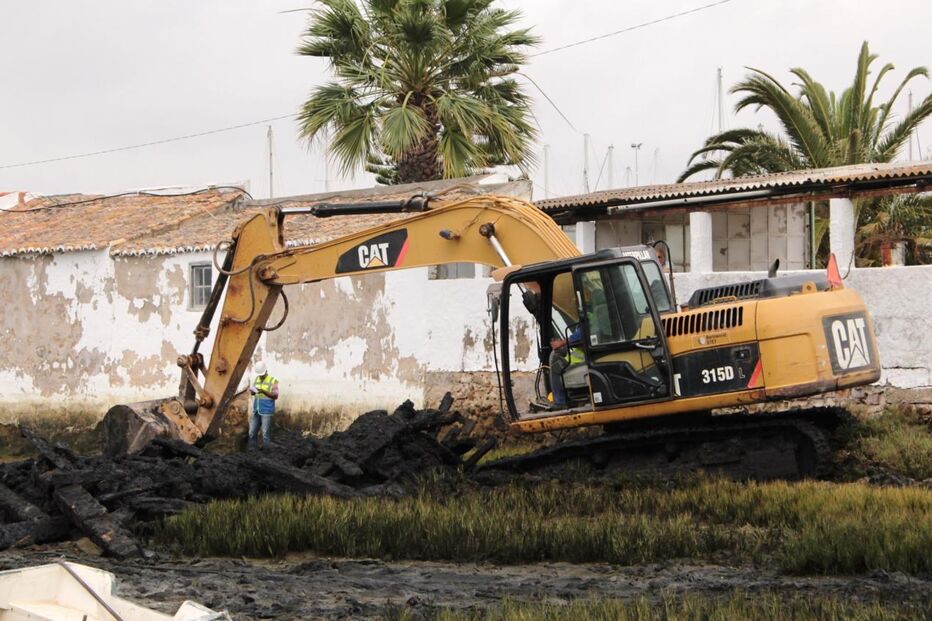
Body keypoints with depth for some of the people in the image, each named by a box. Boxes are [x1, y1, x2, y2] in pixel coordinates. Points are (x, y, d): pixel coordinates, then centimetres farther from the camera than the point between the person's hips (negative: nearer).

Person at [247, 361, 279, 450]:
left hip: (266, 411, -6)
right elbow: (251, 392, 15)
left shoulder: (273, 381, -5)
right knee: (252, 432, 7)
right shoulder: (256, 379, 12)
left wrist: (264, 391, -22)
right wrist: (252, 391, -9)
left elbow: (275, 396, -10)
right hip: (256, 410, 6)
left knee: (266, 433, -5)